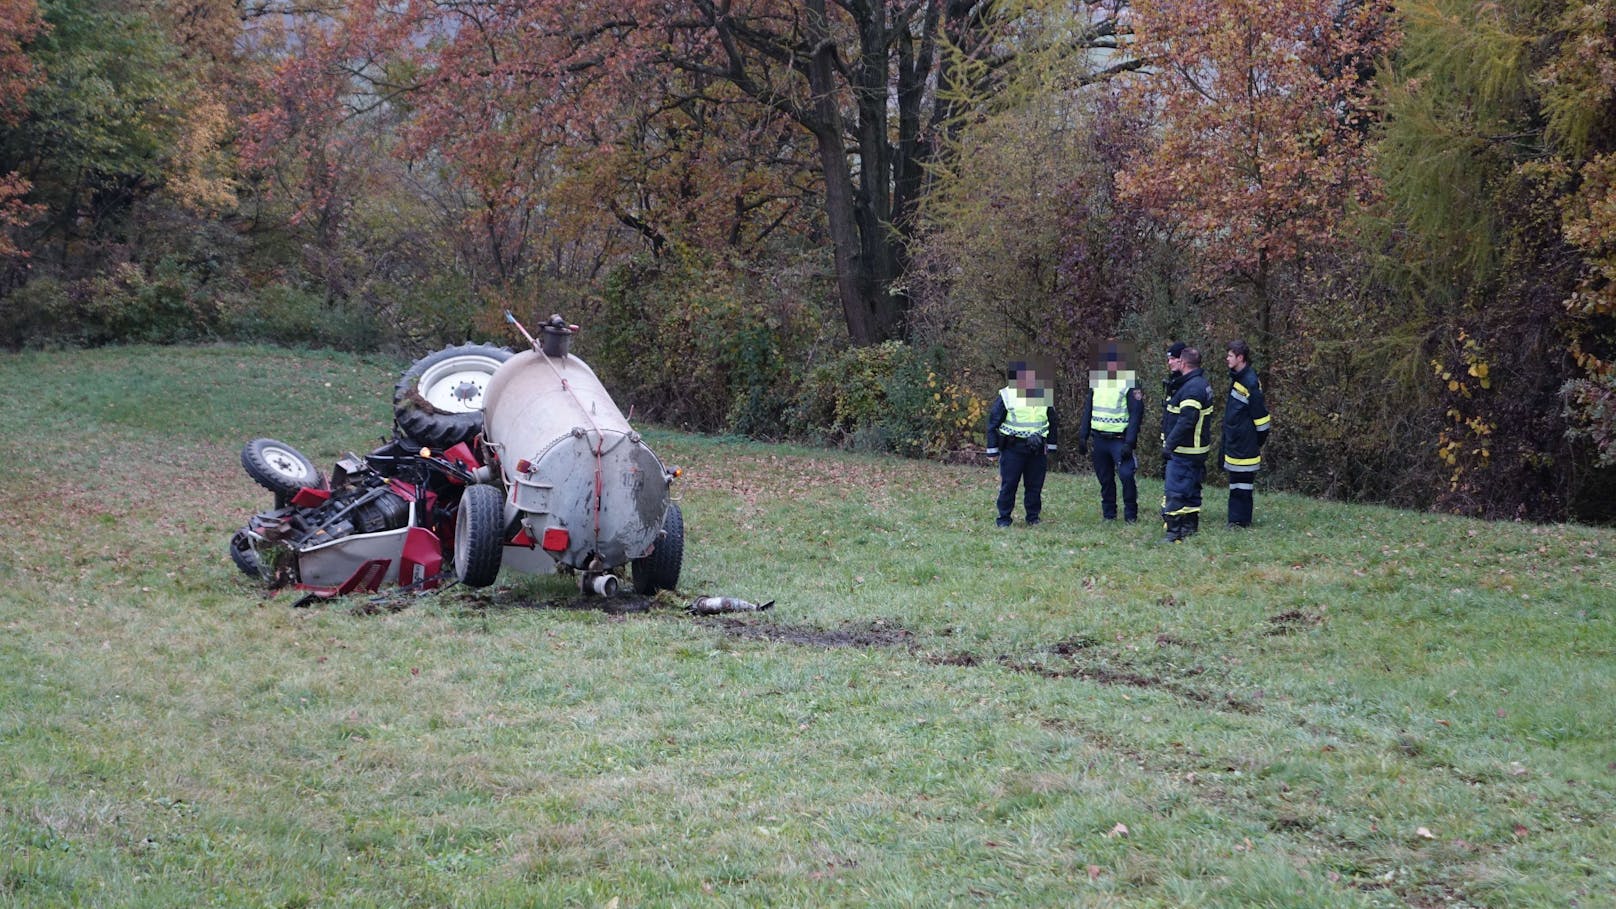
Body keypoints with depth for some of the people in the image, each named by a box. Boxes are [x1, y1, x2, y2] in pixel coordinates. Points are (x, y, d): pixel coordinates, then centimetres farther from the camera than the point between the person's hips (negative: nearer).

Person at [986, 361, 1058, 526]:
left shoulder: (1045, 395, 8)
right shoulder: (1006, 395, -4)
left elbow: (1052, 422, 19)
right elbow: (993, 423, 0)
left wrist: (1051, 445, 16)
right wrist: (992, 449, -2)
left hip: (1037, 449, 3)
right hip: (1013, 448, -3)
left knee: (1035, 485, 7)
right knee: (1008, 485, -1)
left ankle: (1033, 516, 19)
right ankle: (1004, 517, 8)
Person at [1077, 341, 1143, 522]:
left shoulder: (1130, 383, -8)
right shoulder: (1096, 380, 11)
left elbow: (1136, 414, -12)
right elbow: (1088, 410, 17)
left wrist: (1129, 443, -19)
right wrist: (1083, 436, 11)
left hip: (1119, 440, -6)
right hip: (1099, 439, 6)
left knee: (1126, 475, -15)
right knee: (1105, 479, 10)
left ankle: (1130, 514, -3)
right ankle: (1108, 513, 20)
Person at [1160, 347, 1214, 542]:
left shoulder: (1192, 388, -20)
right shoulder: (1202, 384, 13)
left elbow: (1186, 421, -28)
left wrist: (1169, 445, -25)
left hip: (1184, 451, -11)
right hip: (1197, 450, 11)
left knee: (1175, 492, -8)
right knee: (1191, 490, 17)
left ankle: (1174, 532, -9)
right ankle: (1190, 527, 25)